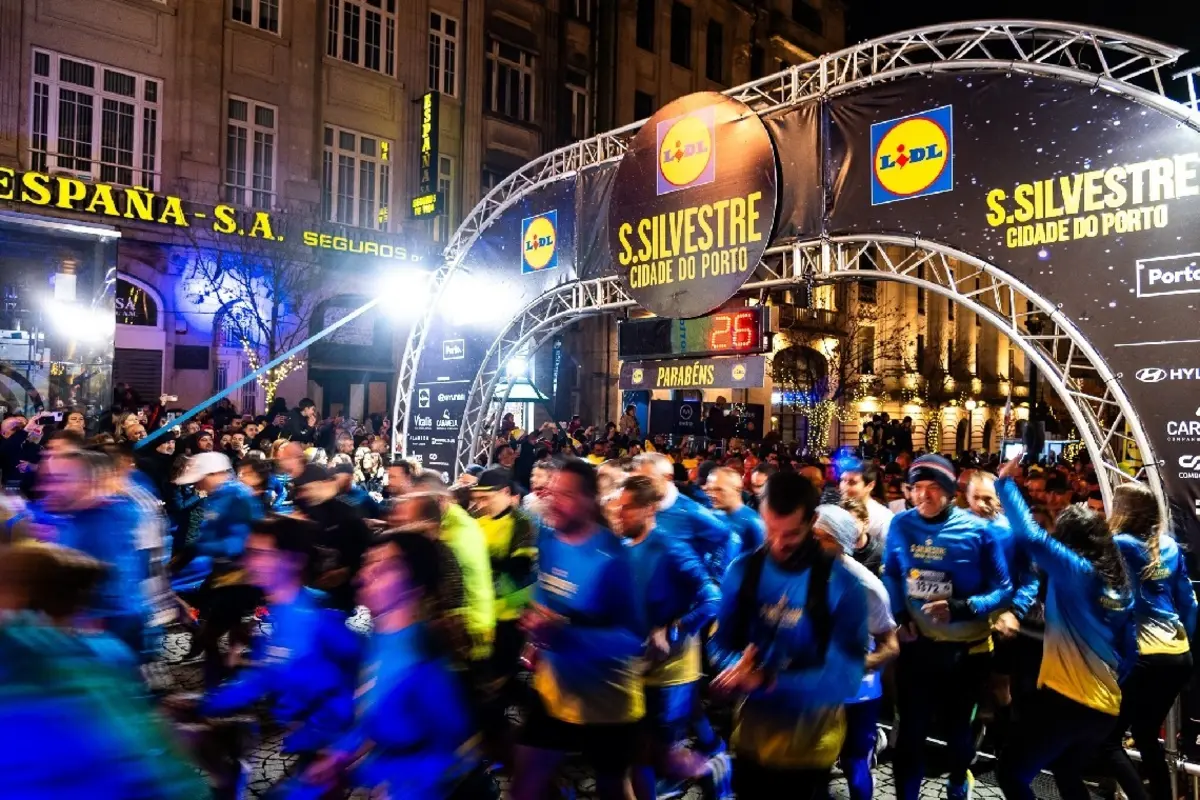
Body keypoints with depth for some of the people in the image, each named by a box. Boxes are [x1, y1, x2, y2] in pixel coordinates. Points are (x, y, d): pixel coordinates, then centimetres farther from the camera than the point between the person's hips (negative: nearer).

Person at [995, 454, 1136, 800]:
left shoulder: (1075, 571, -12)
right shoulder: (1119, 584, 9)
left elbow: (1030, 536, -25)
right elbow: (1129, 652, 13)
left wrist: (1005, 481, -16)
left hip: (1066, 700, -8)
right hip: (1105, 707, 8)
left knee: (1011, 772, 2)